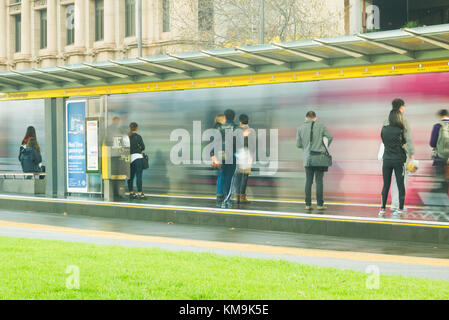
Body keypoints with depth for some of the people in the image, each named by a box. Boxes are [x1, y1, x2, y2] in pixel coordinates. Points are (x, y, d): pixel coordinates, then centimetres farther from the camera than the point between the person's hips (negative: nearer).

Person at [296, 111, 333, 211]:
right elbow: (330, 137, 0)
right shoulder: (320, 126, 0)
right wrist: (325, 147, 15)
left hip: (307, 158, 2)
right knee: (319, 180, 1)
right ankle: (320, 204, 1)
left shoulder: (300, 128, 5)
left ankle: (308, 204, 6)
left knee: (308, 181, 7)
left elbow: (298, 144, 7)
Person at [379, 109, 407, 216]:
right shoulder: (400, 130, -11)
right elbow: (404, 142, 3)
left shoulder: (384, 129, -3)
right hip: (399, 160, -3)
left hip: (387, 160, 3)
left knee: (386, 185, 8)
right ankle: (401, 209, 8)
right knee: (400, 185, 6)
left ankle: (383, 209, 7)